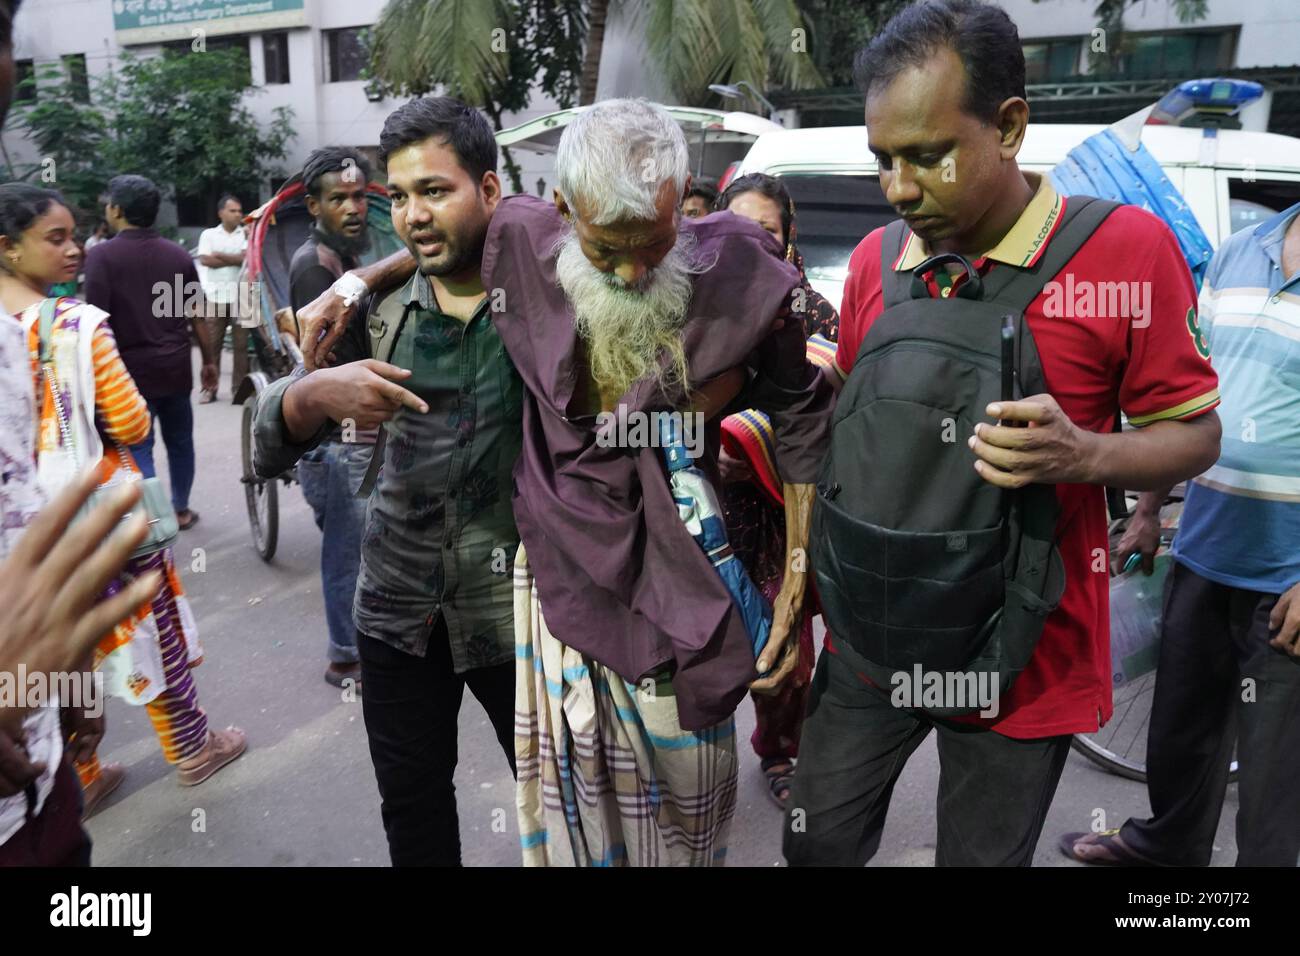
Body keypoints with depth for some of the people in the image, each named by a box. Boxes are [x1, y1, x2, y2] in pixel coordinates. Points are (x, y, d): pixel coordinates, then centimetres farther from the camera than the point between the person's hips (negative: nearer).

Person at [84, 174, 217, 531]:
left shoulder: (102, 255, -10)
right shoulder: (178, 254, 5)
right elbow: (196, 313, 6)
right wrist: (209, 360, 13)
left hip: (131, 368, -5)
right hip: (175, 367, 5)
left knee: (137, 450, 1)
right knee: (180, 441, 17)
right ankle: (180, 509, 30)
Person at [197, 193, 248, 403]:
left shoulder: (246, 234, 9)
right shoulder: (209, 234, 11)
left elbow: (246, 257, -7)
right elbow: (205, 260, -3)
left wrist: (219, 255, -6)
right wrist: (234, 259, -4)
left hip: (241, 296, -1)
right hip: (215, 295, 1)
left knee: (241, 344, -1)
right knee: (212, 342, 1)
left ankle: (239, 387, 6)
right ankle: (209, 388, 5)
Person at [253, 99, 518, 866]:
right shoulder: (379, 306, -1)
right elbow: (272, 444, -3)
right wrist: (317, 392, -24)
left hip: (519, 608, -3)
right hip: (398, 604, 3)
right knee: (411, 806, 20)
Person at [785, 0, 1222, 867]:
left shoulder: (1125, 248, -13)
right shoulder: (874, 258, 0)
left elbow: (1194, 435, -6)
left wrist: (1084, 455, -26)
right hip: (872, 634, 4)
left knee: (981, 855, 16)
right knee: (818, 844, 17)